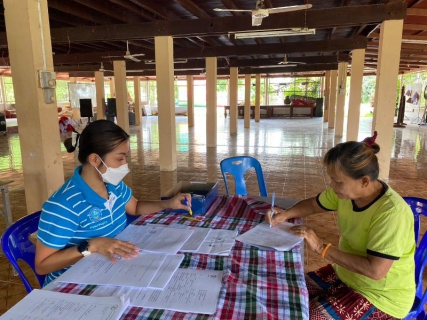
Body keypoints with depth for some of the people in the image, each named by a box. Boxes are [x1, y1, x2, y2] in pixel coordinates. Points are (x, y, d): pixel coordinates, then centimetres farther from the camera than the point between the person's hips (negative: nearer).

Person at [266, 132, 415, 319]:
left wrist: (321, 248, -29)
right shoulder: (347, 190, -9)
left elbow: (375, 271, -33)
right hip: (346, 274, 7)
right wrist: (285, 214, -11)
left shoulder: (391, 213, -31)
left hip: (381, 295, -6)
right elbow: (314, 204, 8)